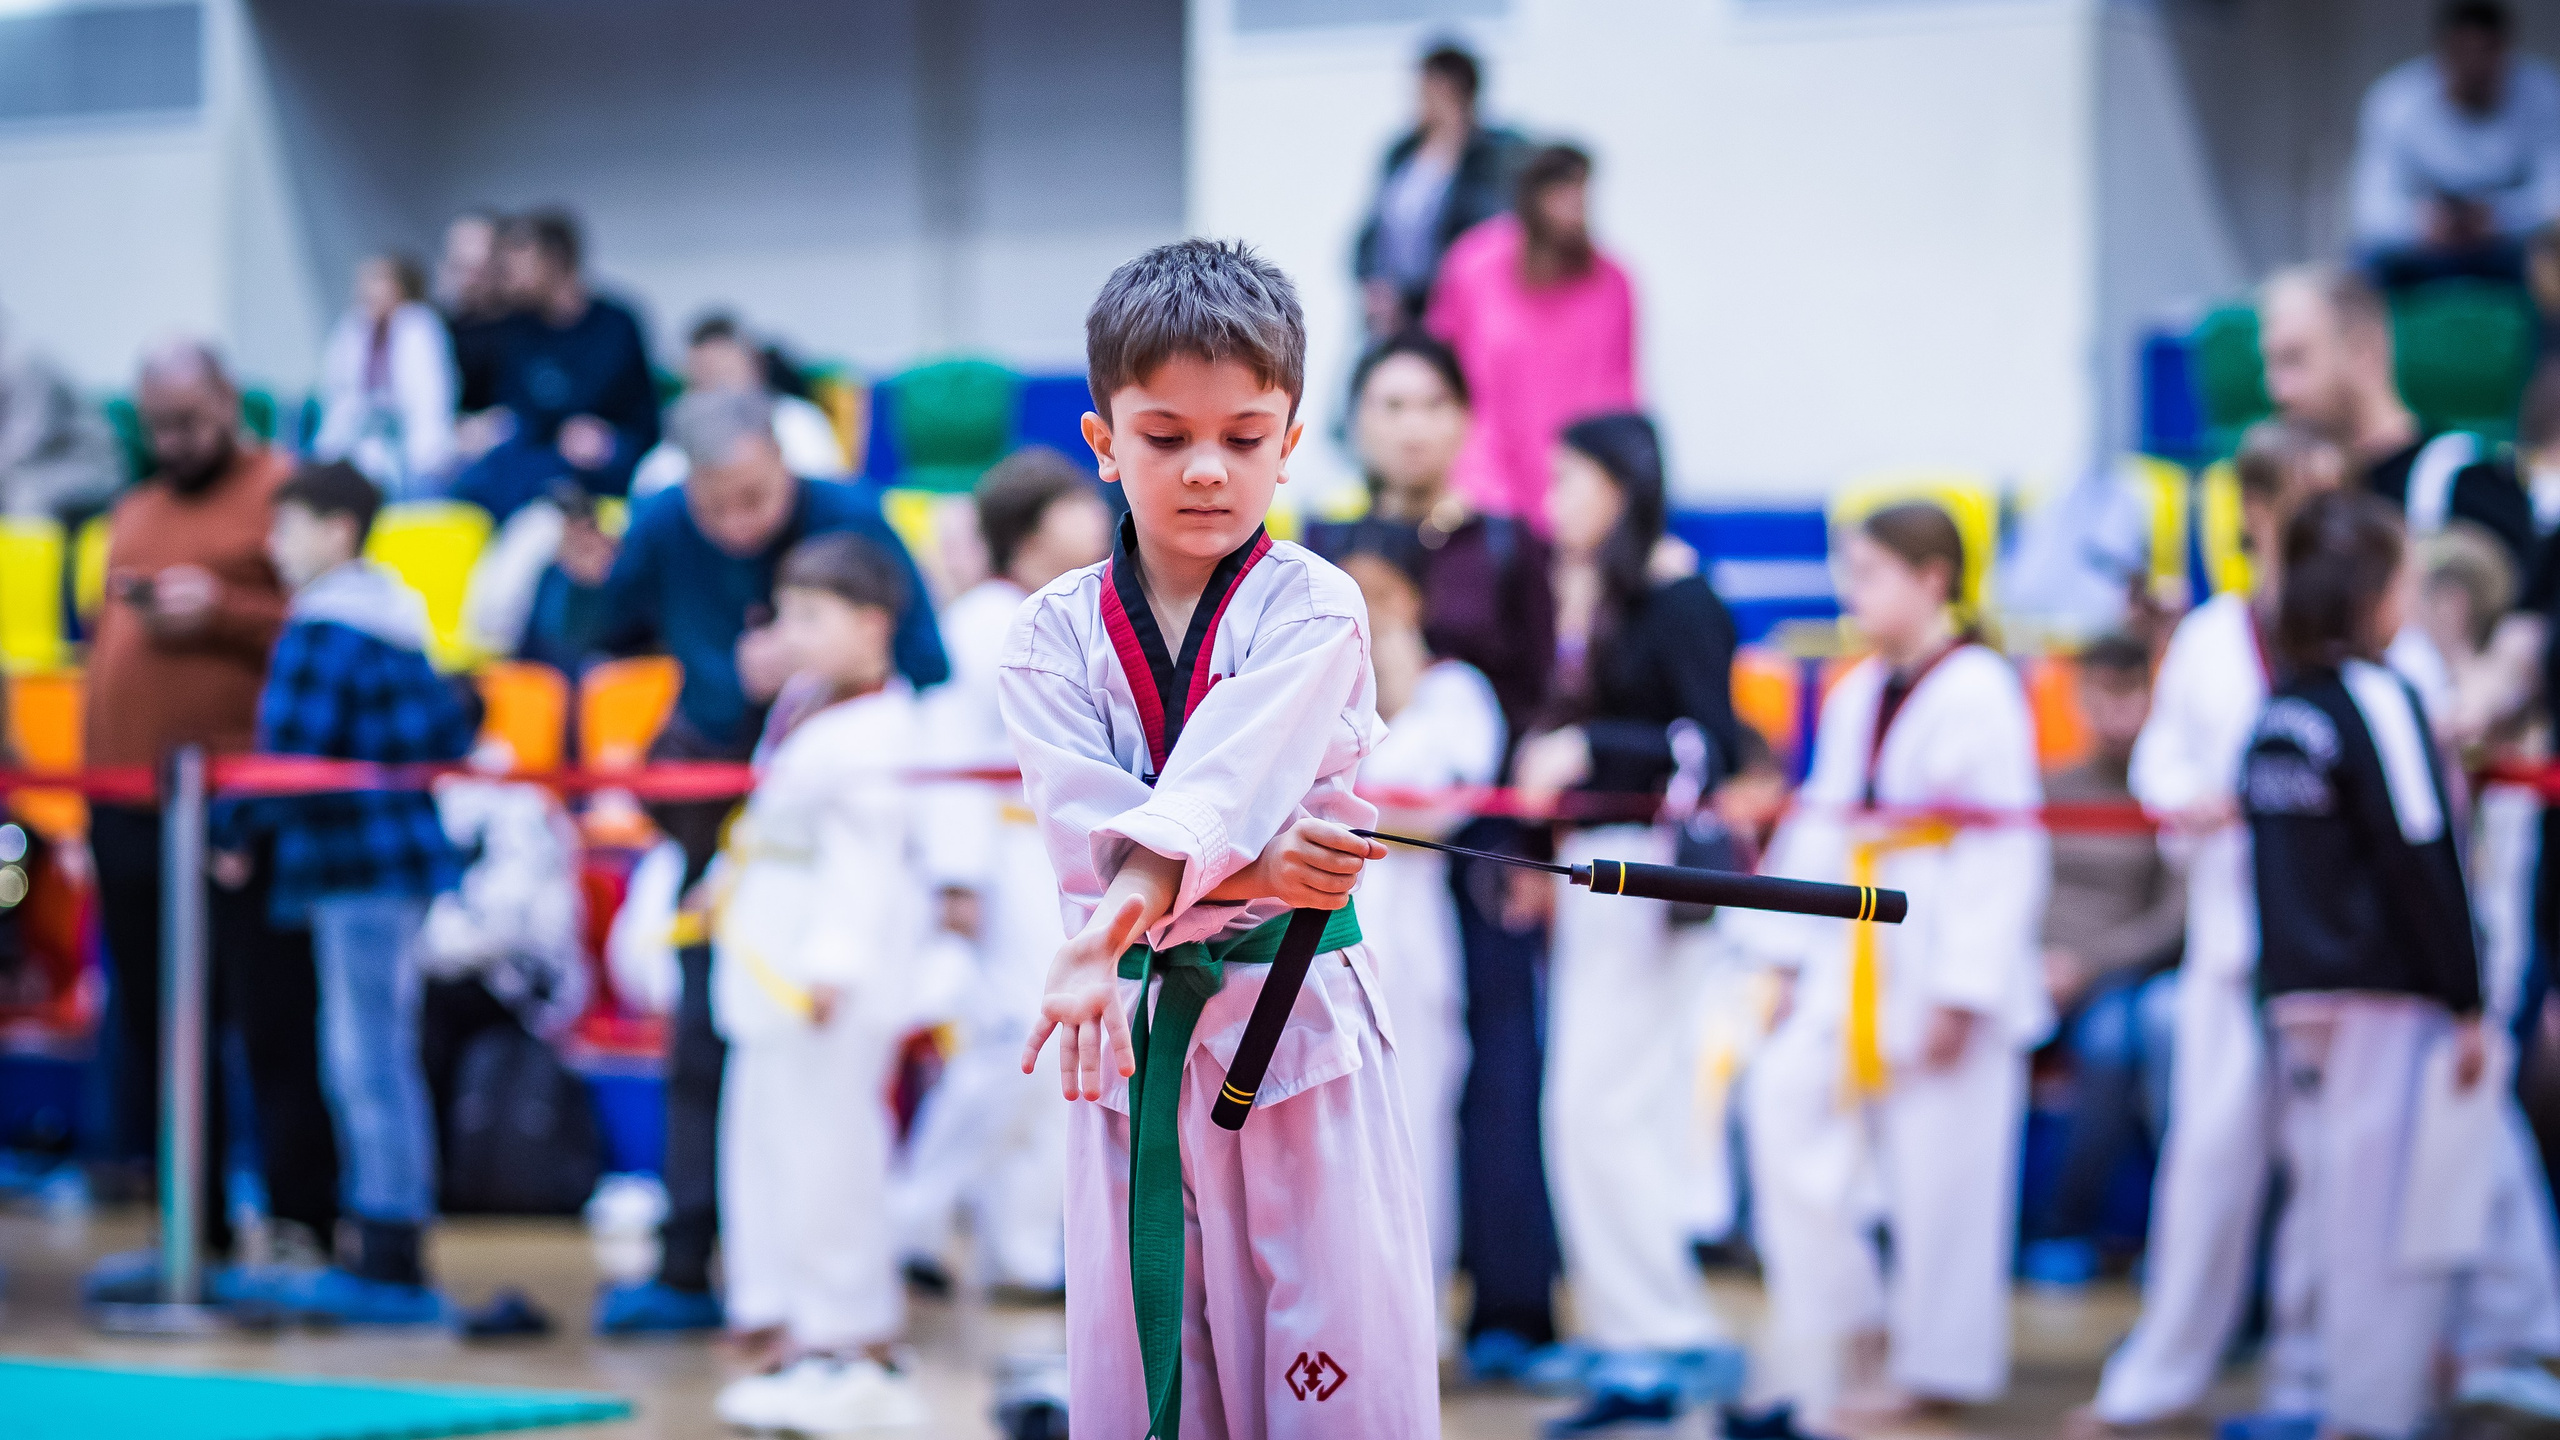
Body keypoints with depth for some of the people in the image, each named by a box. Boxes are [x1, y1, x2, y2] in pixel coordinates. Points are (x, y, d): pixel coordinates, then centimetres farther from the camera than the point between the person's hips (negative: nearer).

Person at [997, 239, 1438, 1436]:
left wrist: (1118, 927, -36)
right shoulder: (1055, 633, 5)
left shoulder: (1312, 612, -3)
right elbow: (1085, 831, -9)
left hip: (1304, 1032, -2)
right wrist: (1247, 873, -24)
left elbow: (1224, 777, -20)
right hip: (1136, 1040, 3)